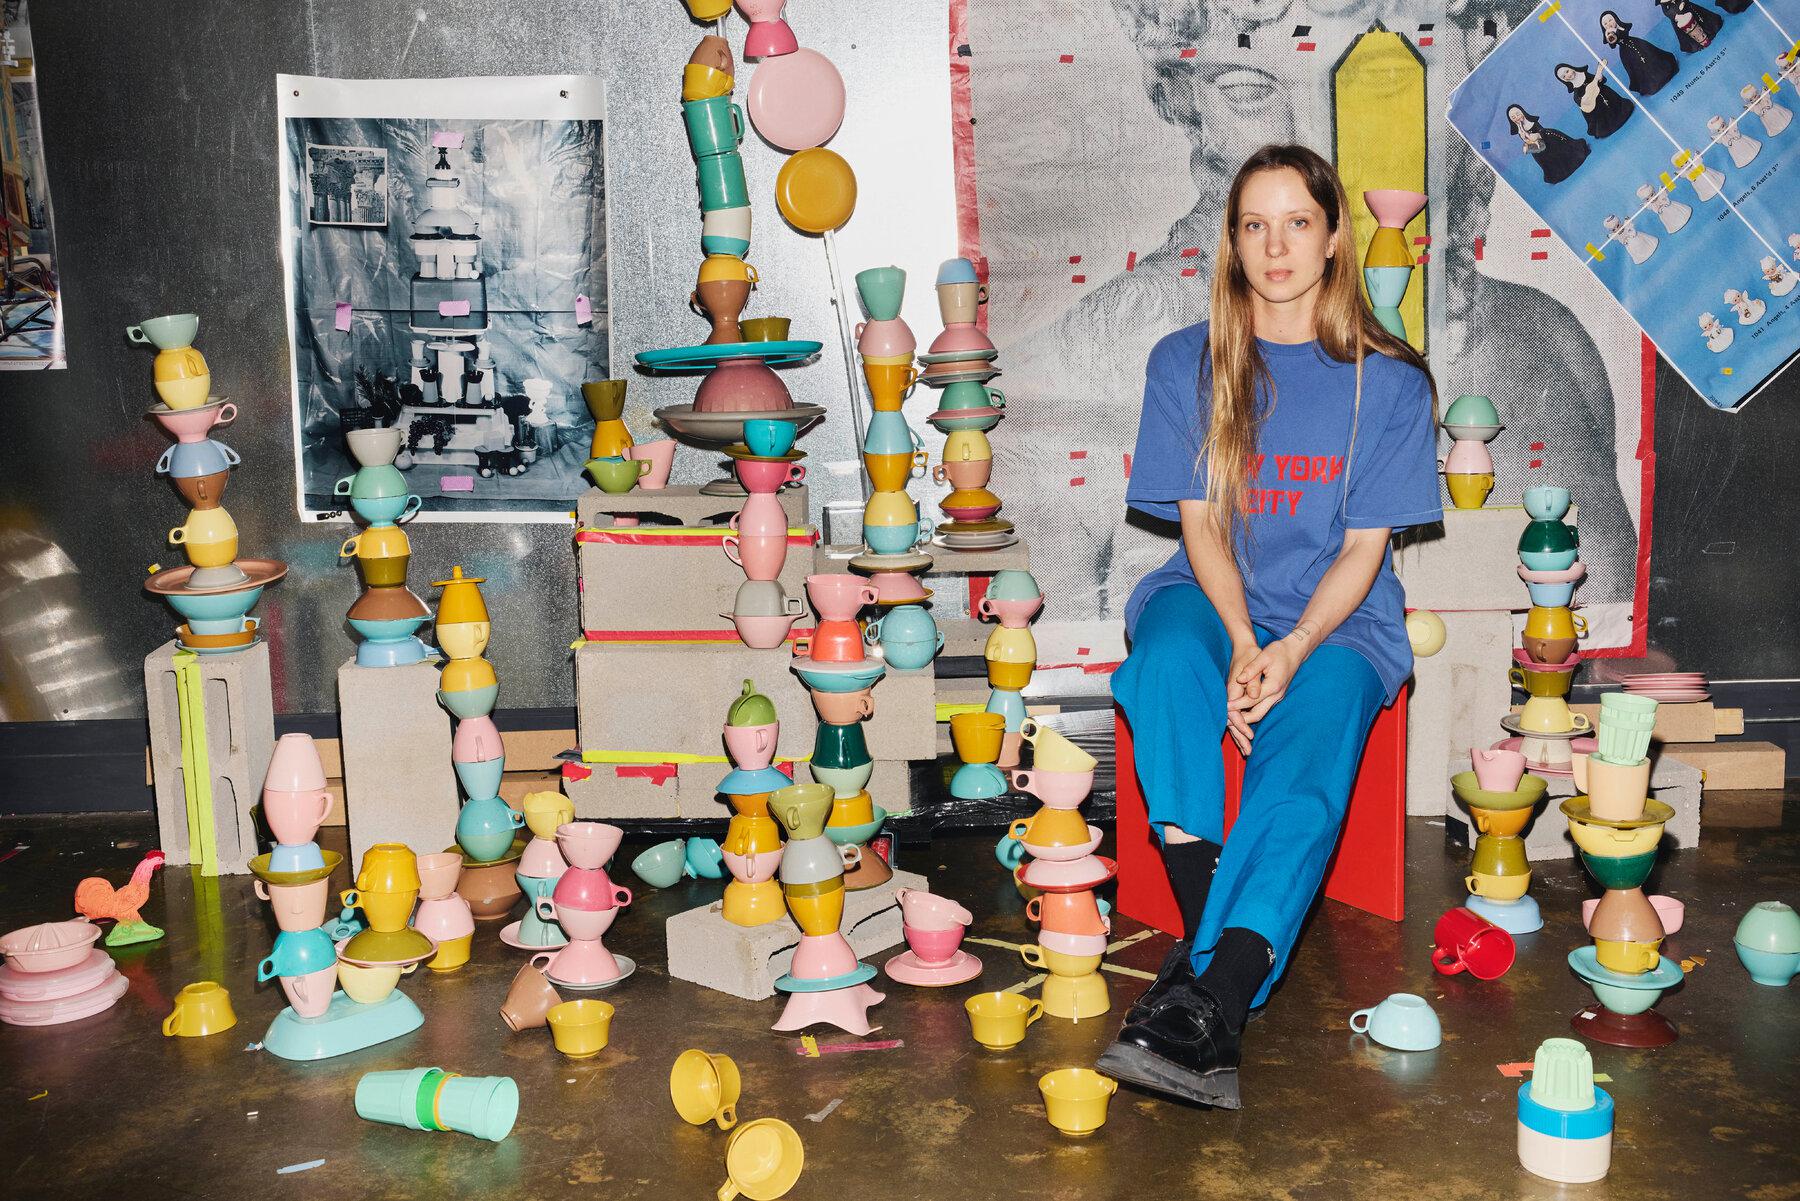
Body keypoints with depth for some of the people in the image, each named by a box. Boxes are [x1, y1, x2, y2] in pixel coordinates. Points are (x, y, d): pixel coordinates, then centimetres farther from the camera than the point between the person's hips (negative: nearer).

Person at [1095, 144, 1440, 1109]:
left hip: (1336, 620, -1)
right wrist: (1242, 645, -18)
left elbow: (1365, 545, -2)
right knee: (1167, 652, -35)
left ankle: (1211, 993, -45)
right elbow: (1199, 524, 0)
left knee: (1310, 736, -33)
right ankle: (1204, 929, -37)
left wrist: (1294, 649, -20)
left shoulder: (1388, 380, 2)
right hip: (1211, 597, 1)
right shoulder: (1185, 363, 5)